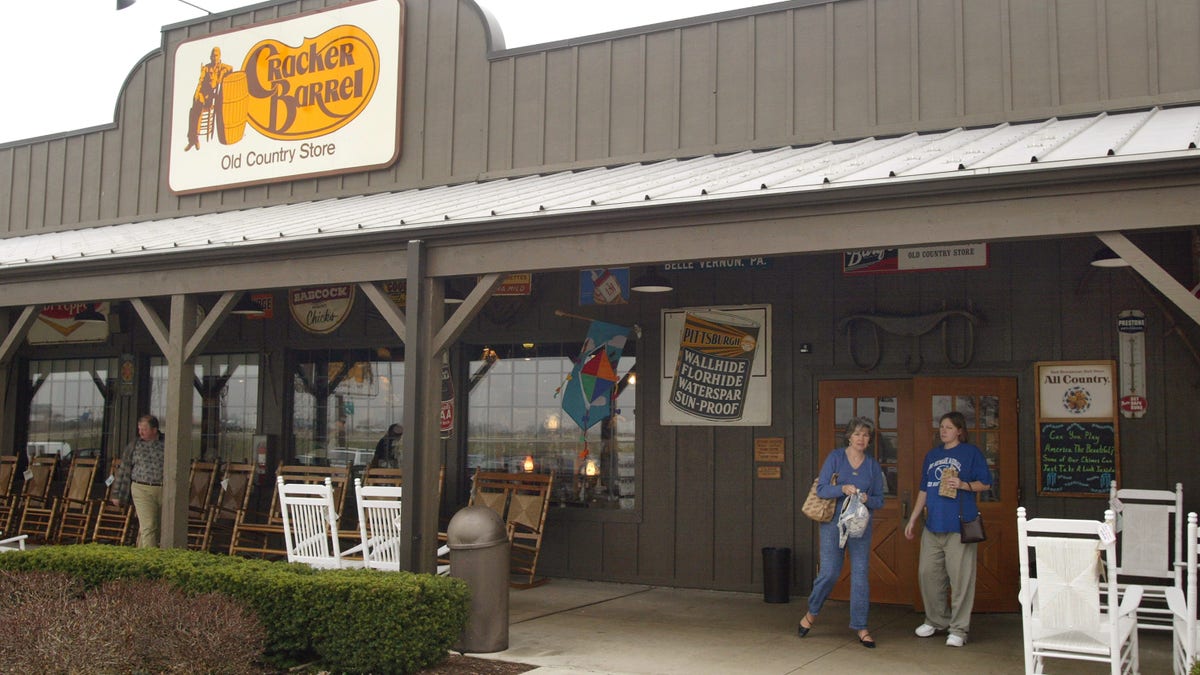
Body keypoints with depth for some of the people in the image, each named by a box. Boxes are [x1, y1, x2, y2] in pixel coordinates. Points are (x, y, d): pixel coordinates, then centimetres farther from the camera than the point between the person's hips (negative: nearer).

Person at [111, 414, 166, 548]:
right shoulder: (134, 445, 4)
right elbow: (123, 470, 8)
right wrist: (117, 495, 8)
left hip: (163, 491, 2)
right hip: (142, 490, -2)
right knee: (148, 525, -11)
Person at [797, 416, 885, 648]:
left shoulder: (873, 466, 7)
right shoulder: (835, 457, -1)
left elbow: (880, 500, 9)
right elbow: (821, 489, -7)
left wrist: (867, 499, -13)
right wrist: (843, 489, -24)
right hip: (834, 522, -3)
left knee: (860, 575, 1)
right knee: (829, 573, -4)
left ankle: (861, 628, 10)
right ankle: (812, 613, 21)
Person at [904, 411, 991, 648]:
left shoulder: (971, 452, 1)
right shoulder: (932, 455, 18)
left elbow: (986, 484, 0)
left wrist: (963, 485, -16)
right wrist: (912, 519, 19)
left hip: (960, 526, -6)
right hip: (933, 526, 6)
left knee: (960, 577, -5)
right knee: (928, 573, 8)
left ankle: (958, 628, 3)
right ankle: (936, 620, 24)